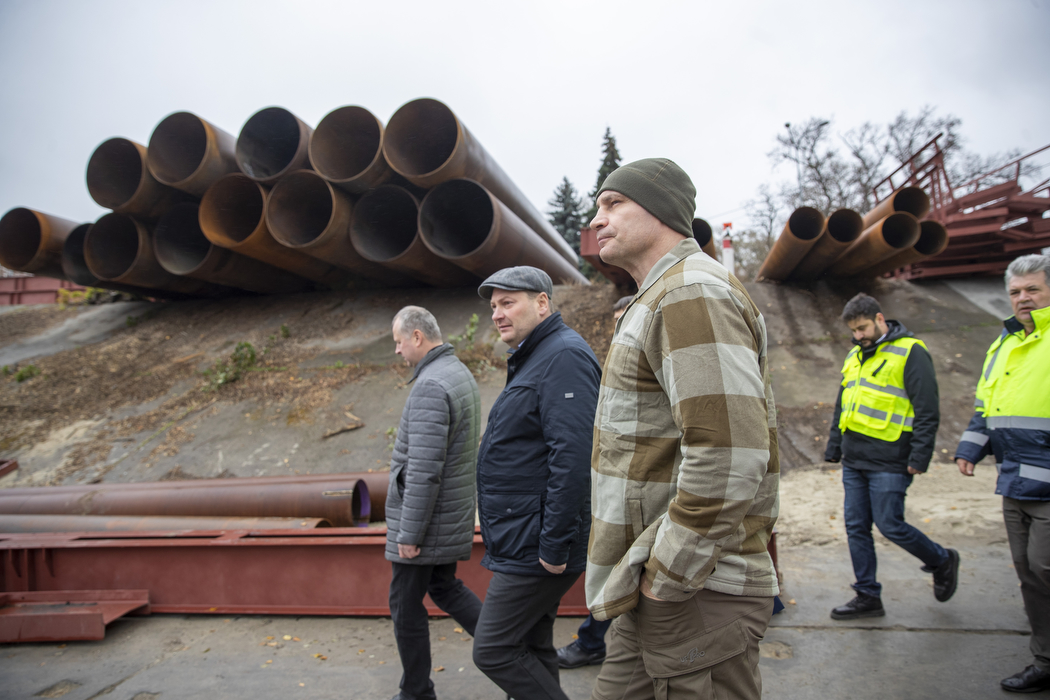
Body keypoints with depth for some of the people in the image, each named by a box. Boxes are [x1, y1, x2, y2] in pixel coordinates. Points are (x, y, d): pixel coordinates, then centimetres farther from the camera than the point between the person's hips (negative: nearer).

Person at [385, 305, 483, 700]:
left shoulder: (430, 386, -23)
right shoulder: (460, 374, 8)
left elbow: (424, 471, -26)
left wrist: (409, 533, -19)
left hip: (426, 518, -9)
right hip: (452, 516, 9)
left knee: (406, 604, 8)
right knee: (444, 587, 22)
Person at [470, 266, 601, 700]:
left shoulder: (564, 356, -17)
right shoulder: (531, 360, 17)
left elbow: (572, 456, -26)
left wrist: (554, 545, -25)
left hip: (537, 546, -10)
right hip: (524, 544, 10)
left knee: (494, 650, -3)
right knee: (530, 649, 18)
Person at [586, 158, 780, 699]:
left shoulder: (692, 292, -16)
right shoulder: (660, 299, 18)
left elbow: (728, 457, -27)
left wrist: (665, 577, -19)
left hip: (695, 596, -10)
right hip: (653, 591, 10)